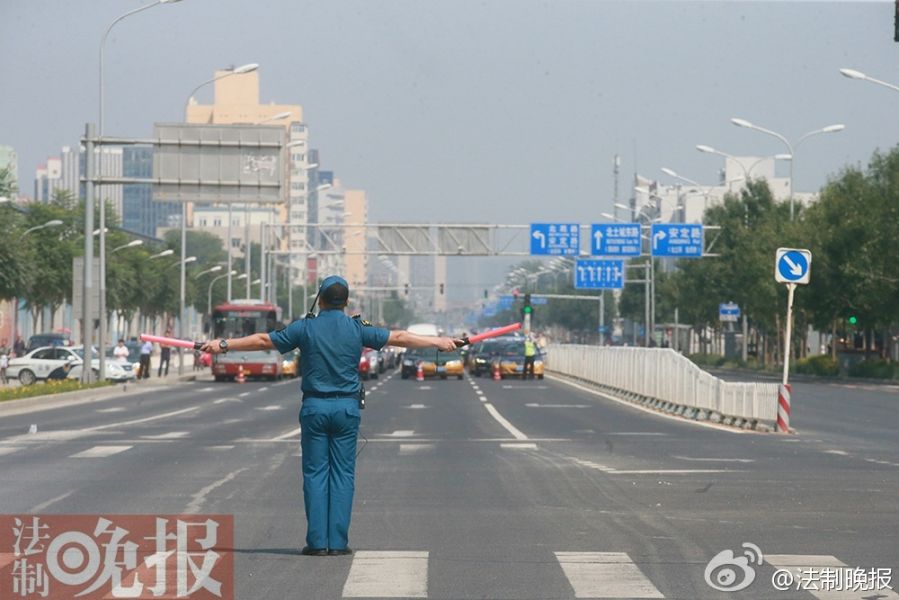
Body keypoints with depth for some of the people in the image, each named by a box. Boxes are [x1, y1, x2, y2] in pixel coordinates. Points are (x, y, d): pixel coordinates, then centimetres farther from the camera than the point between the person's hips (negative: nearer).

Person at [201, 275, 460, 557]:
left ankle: (317, 541, -1)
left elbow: (262, 340, 3)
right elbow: (399, 338, 7)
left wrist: (223, 345, 14)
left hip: (314, 407, 0)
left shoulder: (305, 328, -2)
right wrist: (439, 342, 18)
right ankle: (338, 542, 0)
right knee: (343, 474, 3)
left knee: (315, 473, 3)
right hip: (347, 407, 0)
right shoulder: (357, 329, 0)